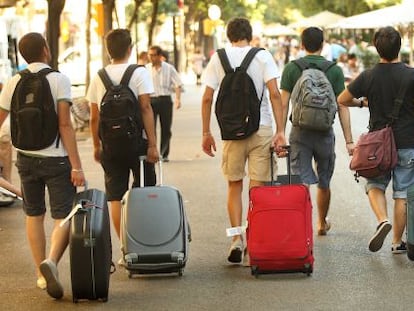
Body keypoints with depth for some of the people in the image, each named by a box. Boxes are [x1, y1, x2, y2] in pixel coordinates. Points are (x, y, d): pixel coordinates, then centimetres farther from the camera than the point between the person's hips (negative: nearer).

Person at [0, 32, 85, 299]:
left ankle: (42, 274, 19)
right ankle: (51, 261, -25)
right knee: (64, 217, -1)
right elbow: (65, 124, -16)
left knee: (34, 216, 16)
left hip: (26, 157, 4)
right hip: (56, 157, -4)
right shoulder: (59, 80, -10)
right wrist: (76, 166, -15)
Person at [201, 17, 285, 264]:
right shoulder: (263, 56, -1)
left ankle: (237, 239, 1)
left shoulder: (218, 58, 2)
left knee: (234, 186, 12)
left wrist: (206, 133, 7)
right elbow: (274, 93, -10)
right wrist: (280, 131, -10)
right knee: (257, 187, 5)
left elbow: (207, 98, 0)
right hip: (261, 128, -1)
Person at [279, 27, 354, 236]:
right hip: (325, 132, 1)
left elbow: (284, 105, -5)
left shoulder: (291, 69, -1)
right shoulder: (335, 71, -1)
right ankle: (322, 223, 36)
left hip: (300, 132, -1)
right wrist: (349, 140, -2)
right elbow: (342, 107, -3)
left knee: (301, 183, -4)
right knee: (324, 183, 18)